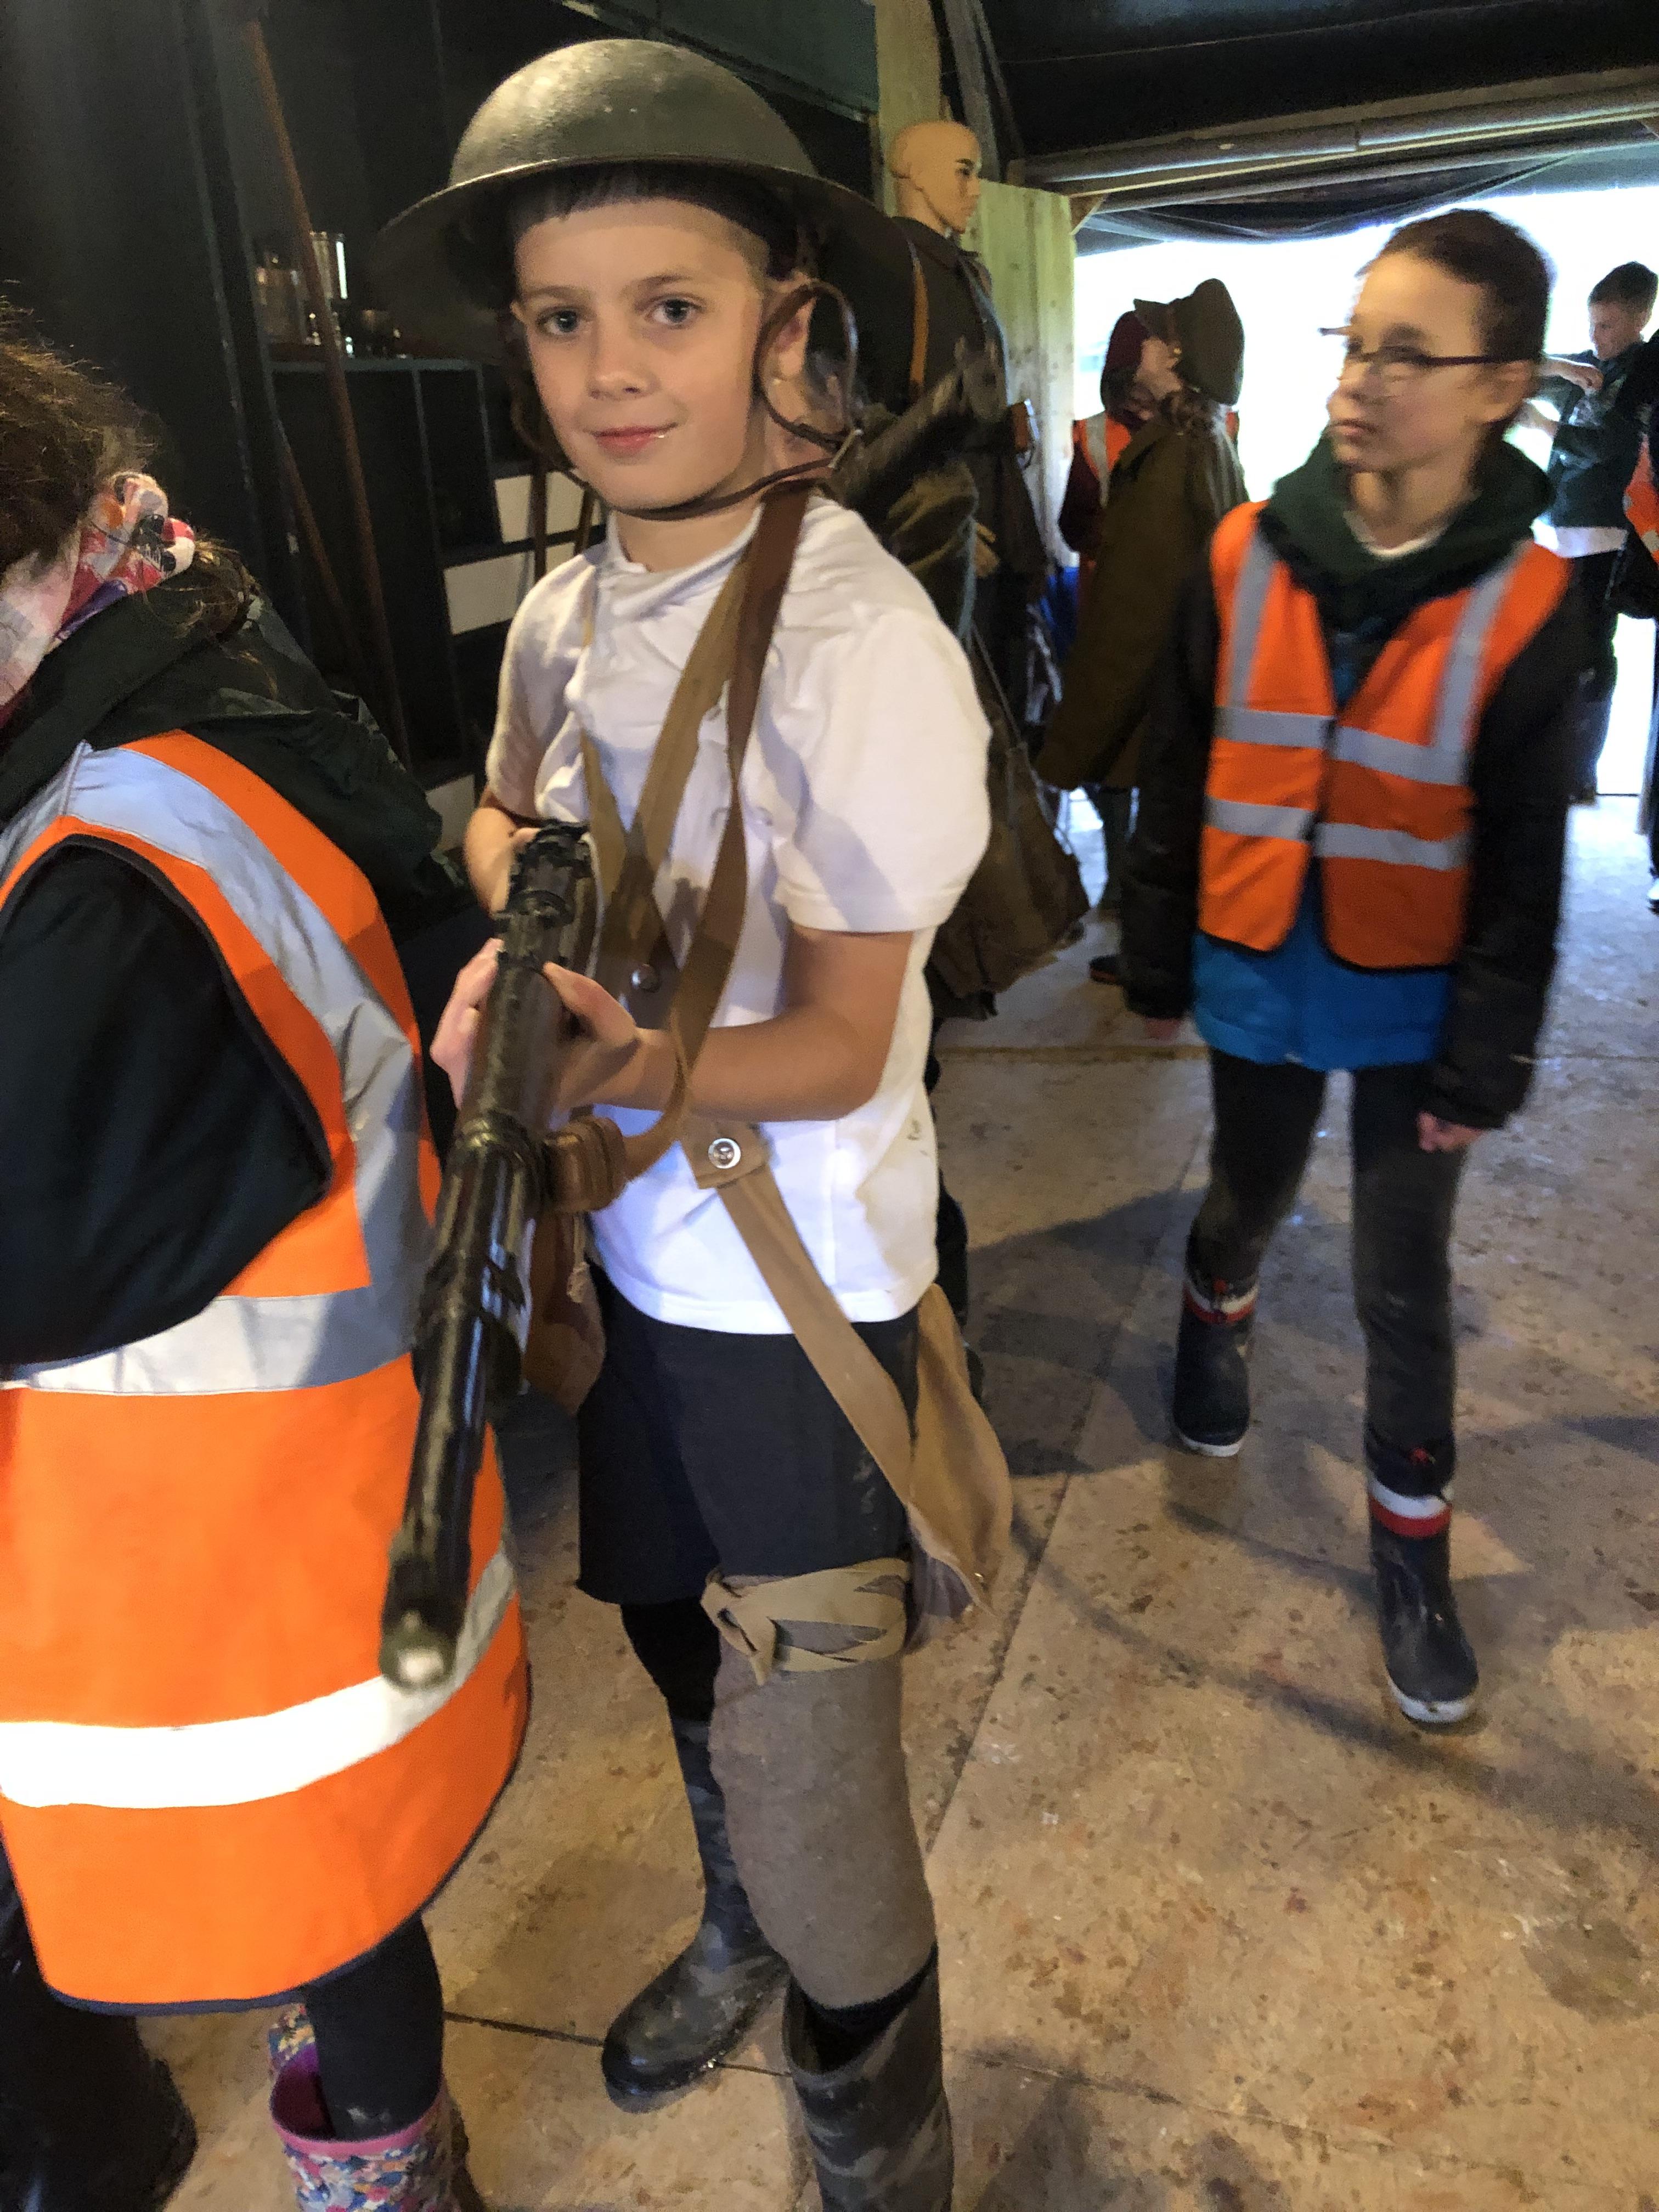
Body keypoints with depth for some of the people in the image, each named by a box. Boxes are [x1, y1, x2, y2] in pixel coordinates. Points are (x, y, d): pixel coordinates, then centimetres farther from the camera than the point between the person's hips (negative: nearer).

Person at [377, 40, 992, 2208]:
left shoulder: (854, 640, -21)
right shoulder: (562, 616, 1)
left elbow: (836, 1044, -19)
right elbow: (502, 818, 16)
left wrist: (628, 1064, -37)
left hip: (796, 1299, -7)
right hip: (623, 1255, 7)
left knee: (803, 1769, 5)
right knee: (684, 1651, 27)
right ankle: (738, 1937, 57)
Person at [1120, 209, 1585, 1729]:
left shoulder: (1527, 603, -11)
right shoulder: (1250, 555, -6)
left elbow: (1524, 861, -6)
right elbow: (1179, 778, 1)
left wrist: (1485, 1061, -7)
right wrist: (1161, 963, 4)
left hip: (1413, 999, -1)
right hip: (1260, 973, 2)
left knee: (1404, 1284, 7)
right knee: (1252, 1193, 21)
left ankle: (1413, 1547, 28)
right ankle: (1217, 1312, 57)